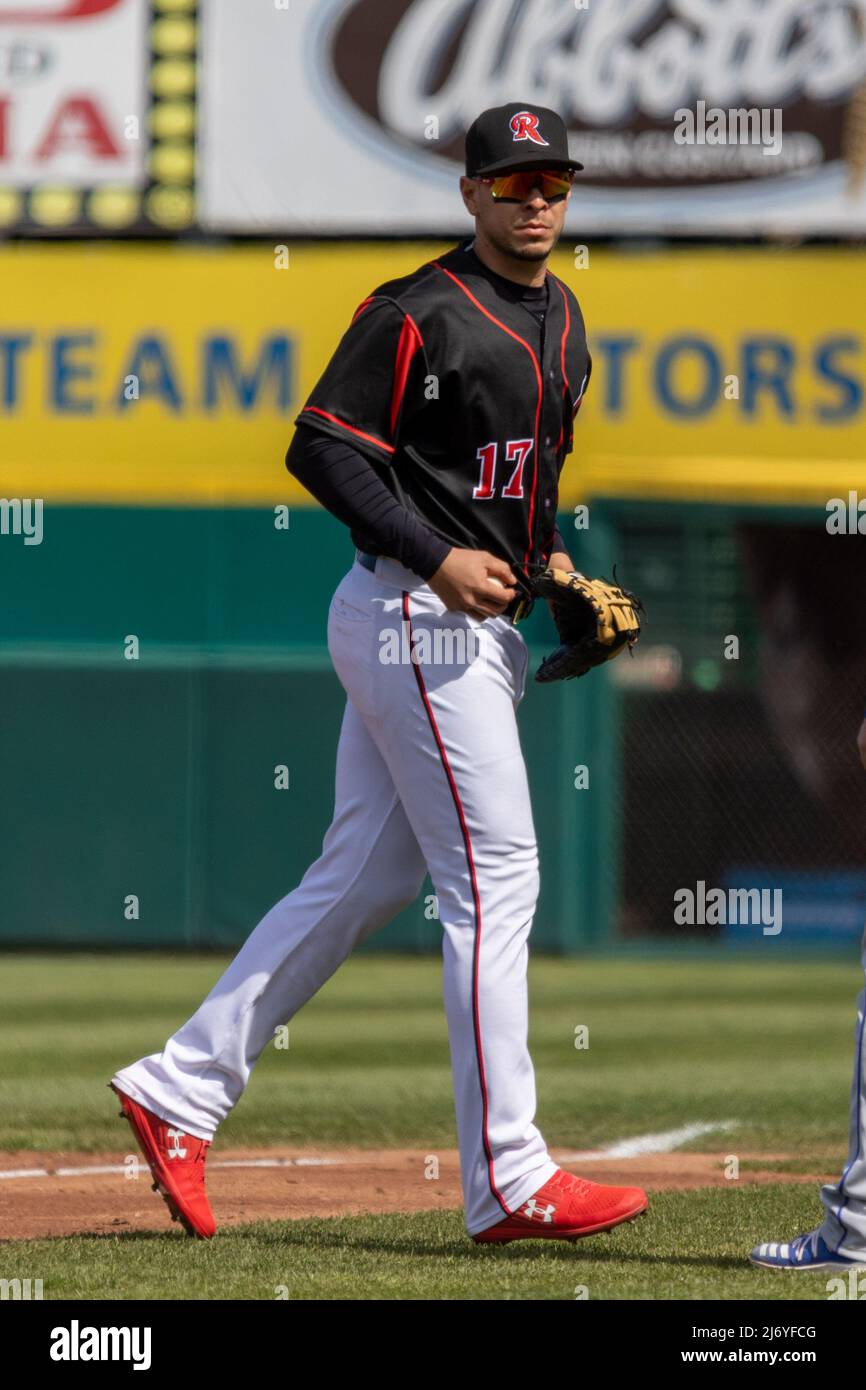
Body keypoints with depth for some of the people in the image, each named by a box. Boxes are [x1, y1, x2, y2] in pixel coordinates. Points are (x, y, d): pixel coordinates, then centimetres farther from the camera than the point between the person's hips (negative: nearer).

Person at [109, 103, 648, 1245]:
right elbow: (322, 448, -14)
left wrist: (550, 559, 11)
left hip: (483, 624, 9)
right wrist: (437, 557, -20)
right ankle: (508, 1181, -10)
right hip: (415, 615, -9)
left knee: (367, 878, 10)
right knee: (495, 874, -11)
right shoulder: (418, 313, -11)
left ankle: (180, 1091, 17)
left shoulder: (564, 319, 16)